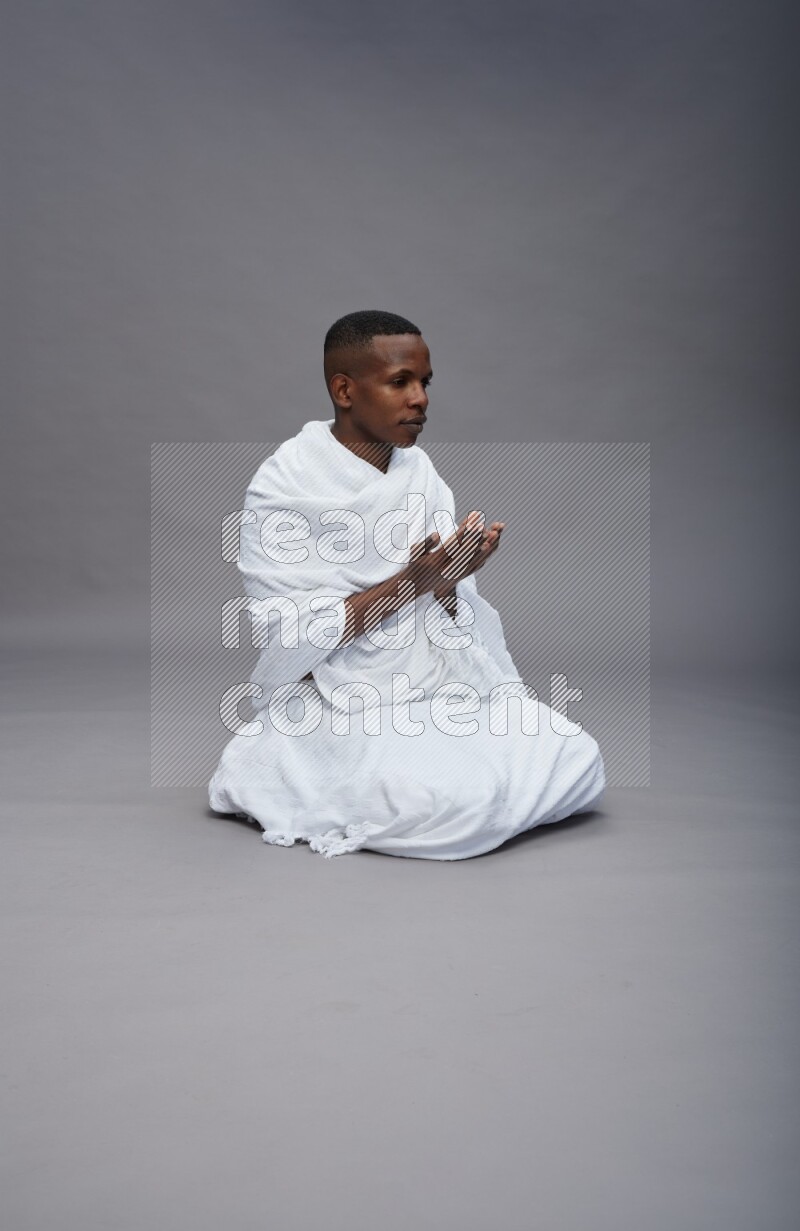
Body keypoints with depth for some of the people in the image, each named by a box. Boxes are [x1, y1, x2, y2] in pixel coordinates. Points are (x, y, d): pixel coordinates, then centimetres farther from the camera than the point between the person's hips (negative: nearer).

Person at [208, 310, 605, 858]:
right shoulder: (285, 483, -11)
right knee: (462, 799, -29)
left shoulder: (420, 470, 6)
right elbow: (285, 634, -16)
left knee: (578, 761, -8)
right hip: (344, 704, -6)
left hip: (440, 683, 7)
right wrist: (407, 583, -22)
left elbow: (447, 617, 5)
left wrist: (448, 582, -19)